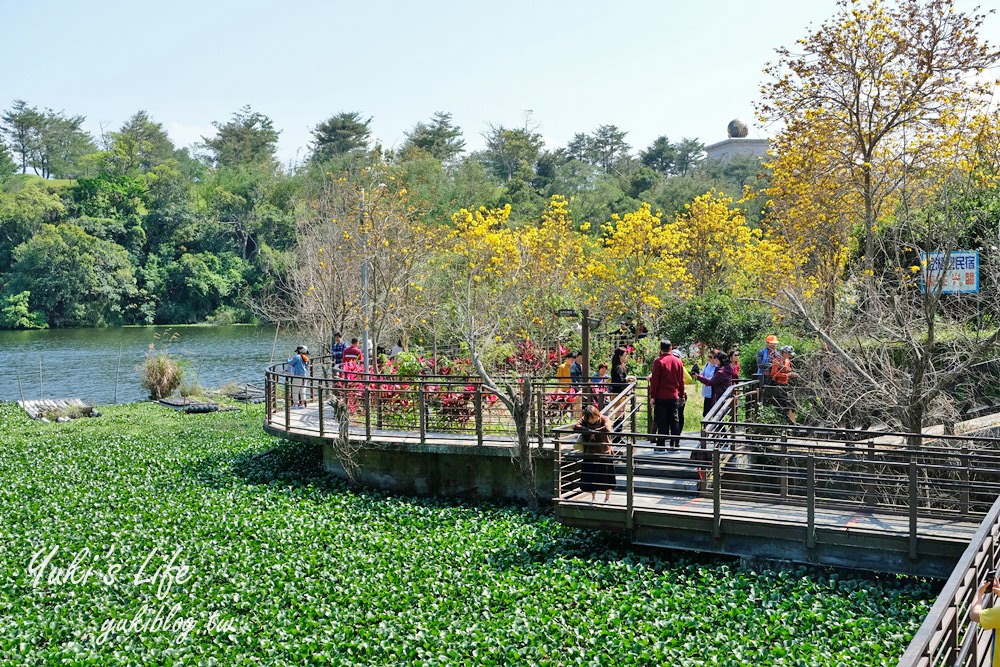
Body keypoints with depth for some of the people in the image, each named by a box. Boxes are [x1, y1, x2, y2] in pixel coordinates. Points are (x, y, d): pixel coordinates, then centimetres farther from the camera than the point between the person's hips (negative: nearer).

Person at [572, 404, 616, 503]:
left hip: (604, 454, -3)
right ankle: (593, 497, 27)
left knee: (606, 477, 6)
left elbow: (608, 429, -31)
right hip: (590, 454, 3)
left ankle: (607, 498, 23)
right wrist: (589, 431, -27)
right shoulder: (584, 420, -2)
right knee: (590, 476, 8)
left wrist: (594, 431, -23)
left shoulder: (604, 419, -11)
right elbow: (575, 426, -18)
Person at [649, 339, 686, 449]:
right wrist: (681, 395, 19)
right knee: (674, 420, 11)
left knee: (661, 421, 0)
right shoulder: (678, 361, 5)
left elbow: (654, 380, -10)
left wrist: (652, 396, -6)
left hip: (661, 396, -4)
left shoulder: (659, 362, -11)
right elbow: (681, 381, 11)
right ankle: (675, 444, 11)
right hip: (674, 396, 4)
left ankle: (661, 444, 0)